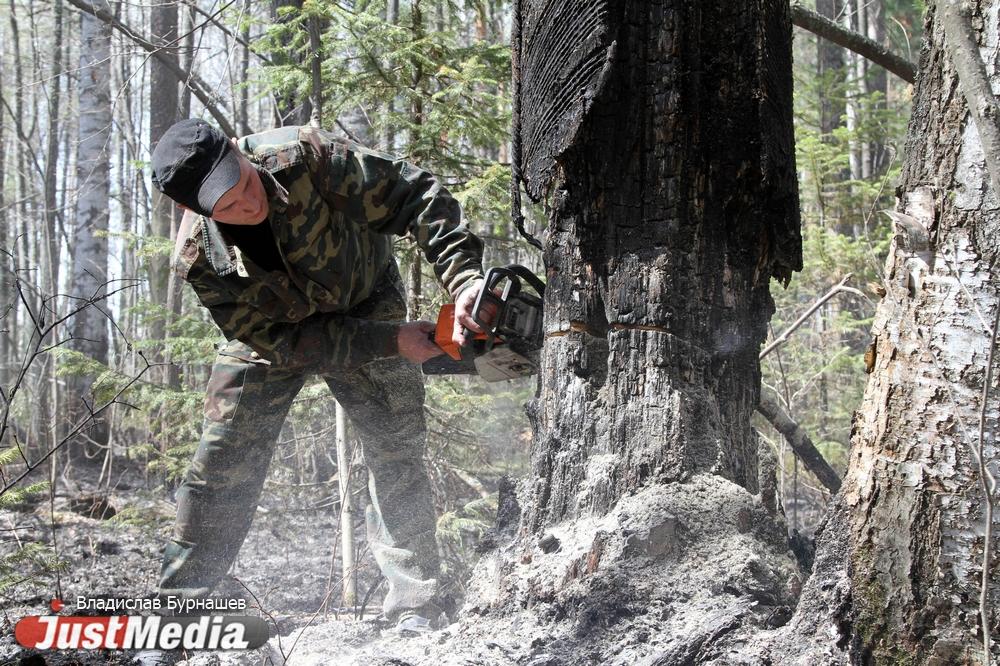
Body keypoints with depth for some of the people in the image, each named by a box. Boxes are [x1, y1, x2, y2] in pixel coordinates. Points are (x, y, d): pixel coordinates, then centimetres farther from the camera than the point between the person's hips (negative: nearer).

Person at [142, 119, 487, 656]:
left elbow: (416, 197, -30)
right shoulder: (200, 260, -30)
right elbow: (283, 343, -27)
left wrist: (463, 279, -42)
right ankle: (178, 600, 3)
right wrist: (391, 341, -33)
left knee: (396, 452, -5)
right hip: (273, 328, 0)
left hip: (366, 303, 0)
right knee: (223, 458, -5)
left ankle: (416, 606, 0)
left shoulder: (305, 158, -35)